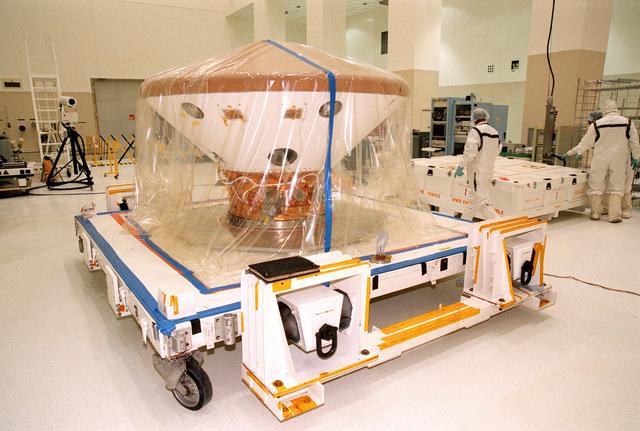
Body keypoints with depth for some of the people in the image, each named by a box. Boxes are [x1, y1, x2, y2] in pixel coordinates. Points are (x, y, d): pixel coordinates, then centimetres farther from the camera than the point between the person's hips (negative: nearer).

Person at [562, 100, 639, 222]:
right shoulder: (627, 122, 0)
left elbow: (585, 143, 0)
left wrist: (569, 153, 10)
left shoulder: (596, 124, -4)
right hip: (618, 161, 1)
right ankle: (615, 215, 8)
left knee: (596, 187, 8)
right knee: (616, 187, 7)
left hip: (600, 160, -1)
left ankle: (595, 213, 14)